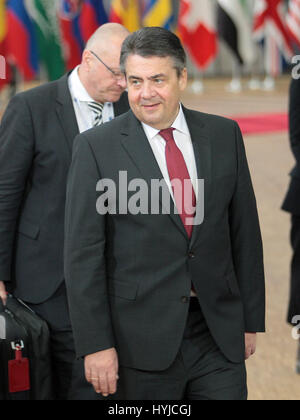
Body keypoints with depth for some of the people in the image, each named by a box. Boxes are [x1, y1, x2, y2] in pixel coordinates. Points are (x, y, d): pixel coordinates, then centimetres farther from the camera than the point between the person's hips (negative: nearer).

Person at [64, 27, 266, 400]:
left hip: (219, 336, 3)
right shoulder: (96, 148, -5)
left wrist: (250, 320, 9)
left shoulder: (224, 135, 6)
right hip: (141, 341, -3)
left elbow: (244, 233, 10)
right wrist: (96, 345, -10)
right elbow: (83, 254, -6)